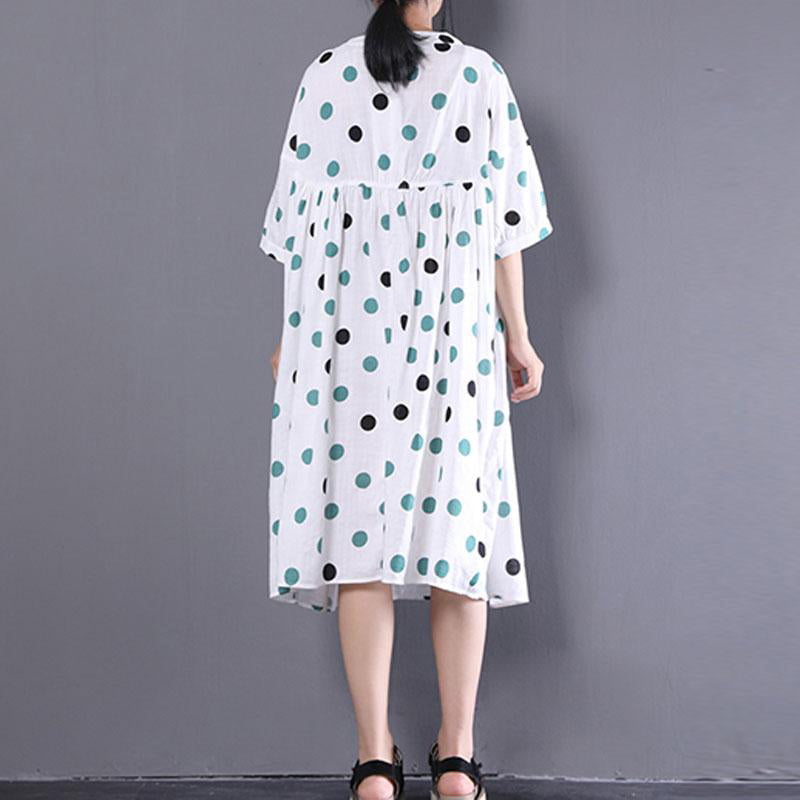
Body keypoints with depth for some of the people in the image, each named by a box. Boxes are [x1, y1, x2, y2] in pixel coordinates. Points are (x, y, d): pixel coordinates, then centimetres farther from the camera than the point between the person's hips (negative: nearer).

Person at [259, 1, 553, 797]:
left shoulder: (324, 76, 6)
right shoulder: (480, 73, 4)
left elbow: (301, 217, 6)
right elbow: (504, 221, 2)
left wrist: (294, 336, 13)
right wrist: (518, 337, 8)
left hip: (347, 329, 1)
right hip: (453, 335, 0)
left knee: (359, 523, -1)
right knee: (456, 521, 3)